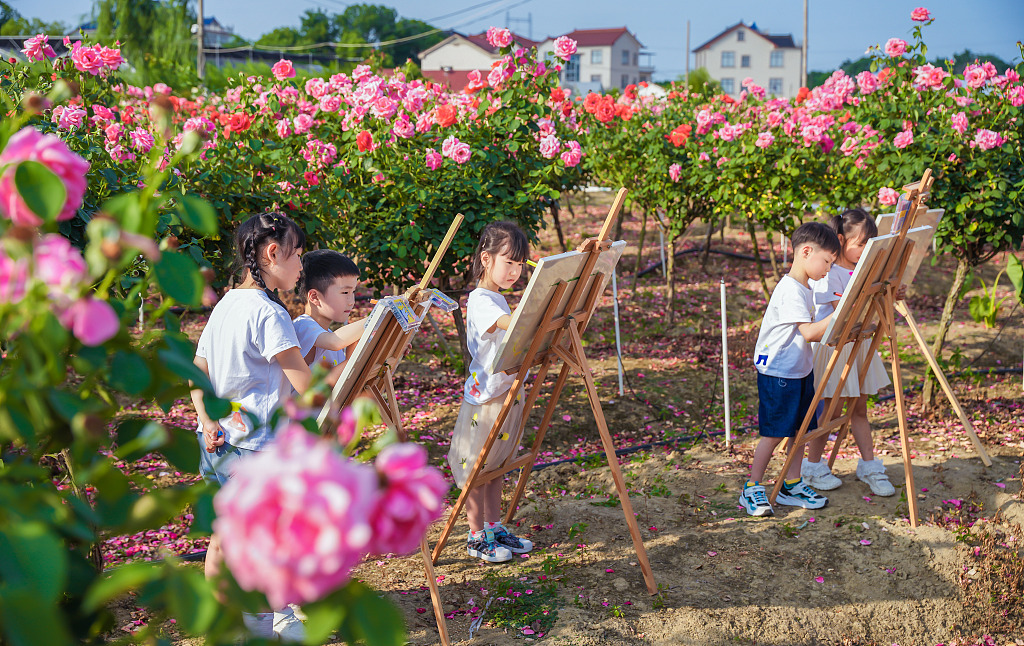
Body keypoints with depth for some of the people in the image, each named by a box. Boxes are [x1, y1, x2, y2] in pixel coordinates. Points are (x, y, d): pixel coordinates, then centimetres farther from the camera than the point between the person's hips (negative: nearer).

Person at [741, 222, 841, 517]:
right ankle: (752, 489, 7)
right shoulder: (790, 290, -21)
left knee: (799, 428, 12)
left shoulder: (805, 288, 12)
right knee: (774, 433, -4)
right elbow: (808, 332, -28)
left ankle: (791, 486, 22)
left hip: (800, 370, 10)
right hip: (777, 373, -10)